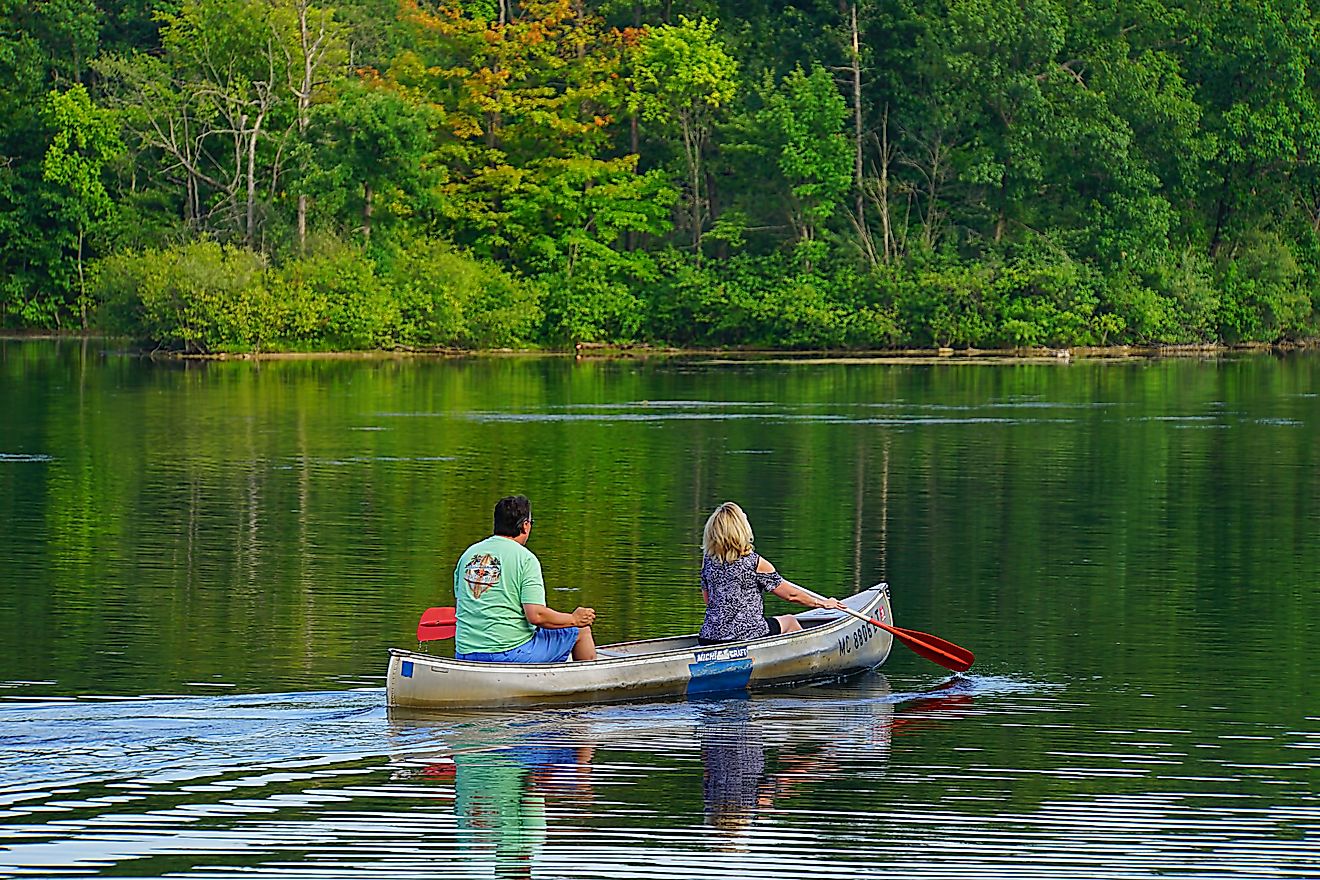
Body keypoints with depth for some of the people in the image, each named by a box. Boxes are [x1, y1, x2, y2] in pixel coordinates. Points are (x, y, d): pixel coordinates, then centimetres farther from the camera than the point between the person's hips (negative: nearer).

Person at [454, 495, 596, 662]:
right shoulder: (525, 558, -10)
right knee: (581, 630, 13)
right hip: (511, 653, -7)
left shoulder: (468, 554, 8)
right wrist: (574, 619, 0)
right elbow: (536, 615, -17)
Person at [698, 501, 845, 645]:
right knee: (789, 621, 25)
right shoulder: (755, 563, -14)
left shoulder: (708, 559, -1)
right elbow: (791, 595, -4)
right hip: (746, 637, -5)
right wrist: (824, 603, 12)